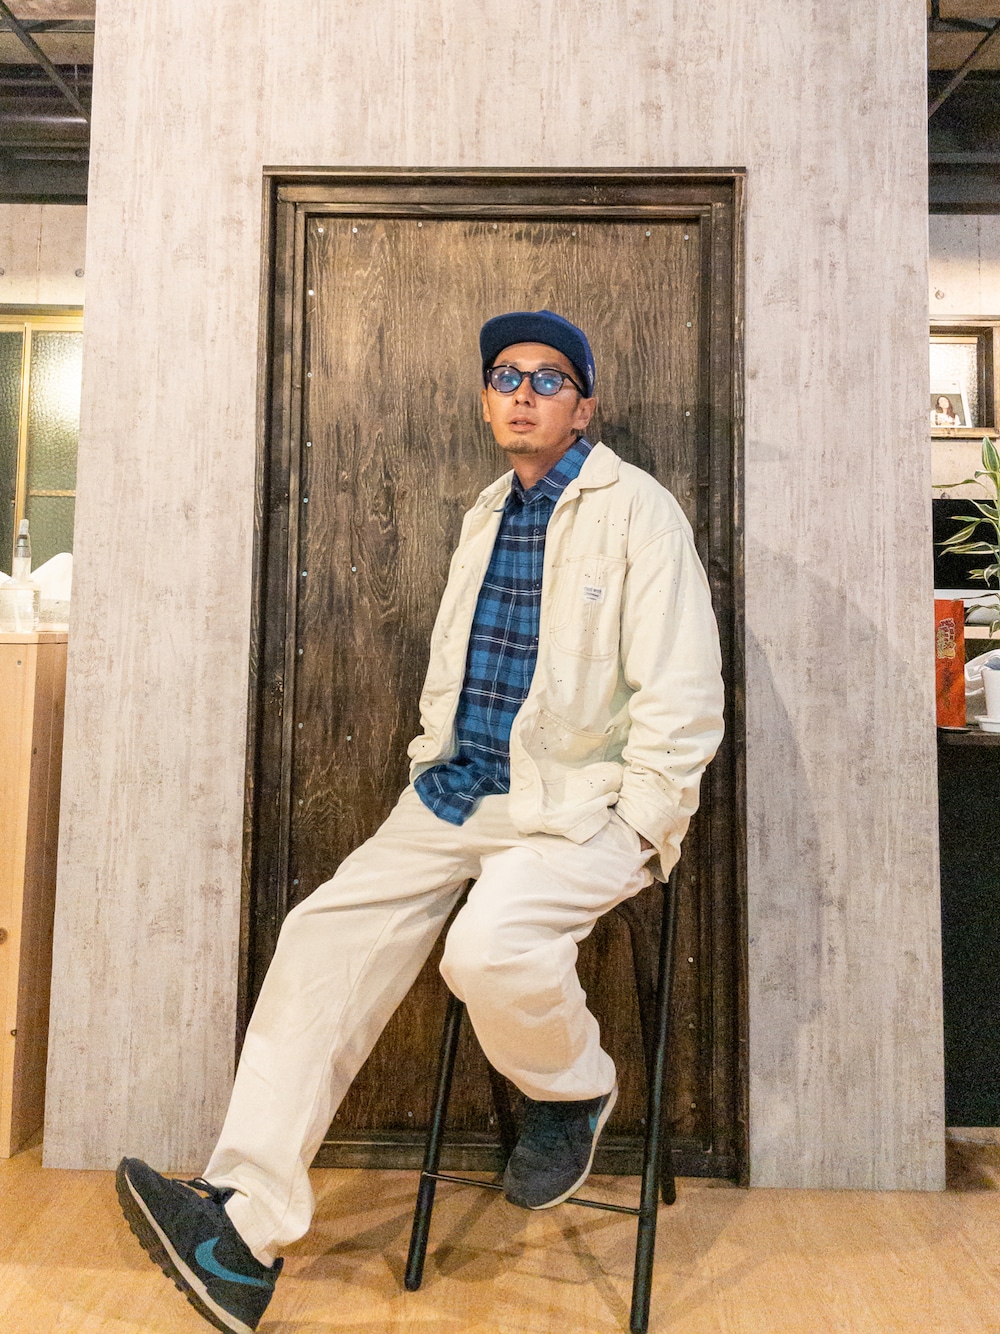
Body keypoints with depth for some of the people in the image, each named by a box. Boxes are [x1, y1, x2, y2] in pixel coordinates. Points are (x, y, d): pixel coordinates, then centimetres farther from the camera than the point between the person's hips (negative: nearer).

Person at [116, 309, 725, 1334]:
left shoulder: (637, 511, -4)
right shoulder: (485, 515, 18)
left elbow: (681, 698, -9)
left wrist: (632, 836, -12)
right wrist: (432, 777, 11)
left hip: (585, 804, -6)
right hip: (459, 793, 7)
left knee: (490, 945, -31)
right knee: (327, 931, -8)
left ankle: (574, 1092, 5)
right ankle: (245, 1222, 1)